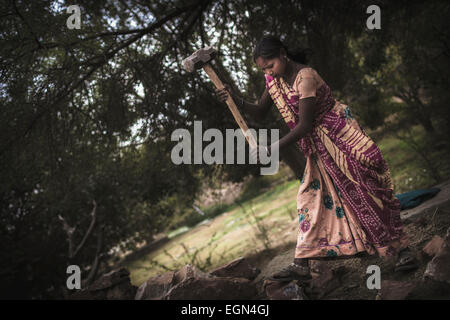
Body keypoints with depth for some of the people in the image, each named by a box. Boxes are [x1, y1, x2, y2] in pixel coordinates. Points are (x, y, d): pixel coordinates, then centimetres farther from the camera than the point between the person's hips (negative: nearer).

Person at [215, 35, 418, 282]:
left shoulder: (305, 77, -25)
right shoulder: (274, 79, 0)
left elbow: (304, 125, -26)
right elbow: (260, 112, 8)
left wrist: (271, 149, -26)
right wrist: (236, 100, -11)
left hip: (341, 136, -8)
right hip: (317, 149, 8)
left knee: (366, 190, -6)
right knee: (311, 198, 4)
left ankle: (402, 248, 4)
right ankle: (301, 264, 4)